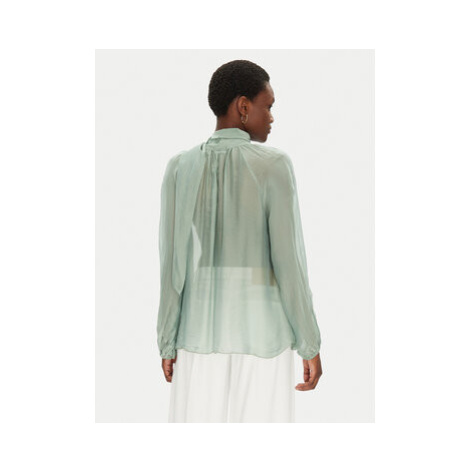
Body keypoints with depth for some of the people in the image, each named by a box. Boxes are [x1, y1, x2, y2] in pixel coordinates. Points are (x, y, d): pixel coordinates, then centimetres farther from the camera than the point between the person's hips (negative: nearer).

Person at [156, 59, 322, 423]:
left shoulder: (179, 168, 0)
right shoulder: (274, 165, -10)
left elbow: (172, 264, -2)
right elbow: (288, 260, -13)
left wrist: (167, 343, 6)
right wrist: (311, 345, -5)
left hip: (201, 334, 3)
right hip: (262, 335, -3)